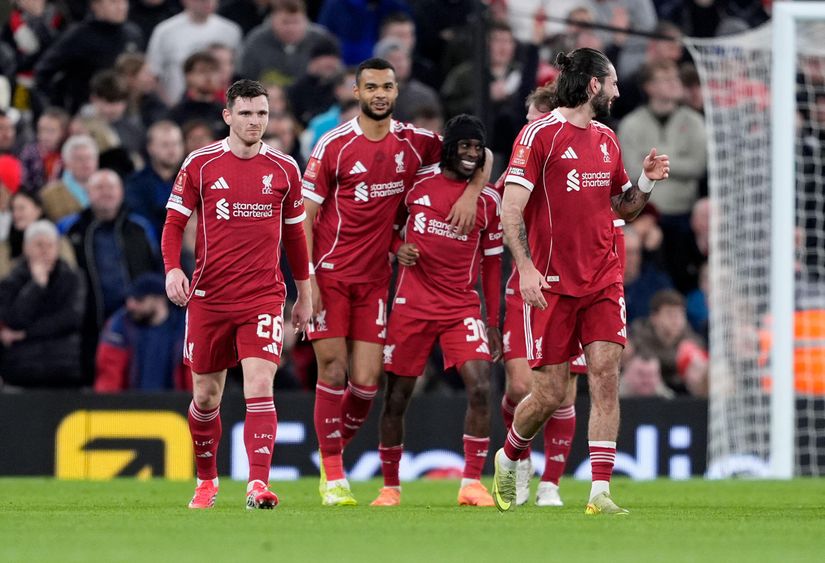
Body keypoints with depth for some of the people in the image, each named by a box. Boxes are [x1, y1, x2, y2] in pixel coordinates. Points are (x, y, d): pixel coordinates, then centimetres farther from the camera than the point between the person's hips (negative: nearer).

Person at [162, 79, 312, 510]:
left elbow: (294, 233, 15)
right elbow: (174, 223, 3)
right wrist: (173, 269, -14)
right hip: (208, 297, 0)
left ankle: (258, 484, -23)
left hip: (263, 297, 0)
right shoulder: (200, 165, 0)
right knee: (206, 396, 9)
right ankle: (206, 481, 29)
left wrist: (304, 294, 16)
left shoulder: (284, 169, 5)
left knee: (260, 386, -17)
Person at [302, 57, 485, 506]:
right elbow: (306, 216, -4)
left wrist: (471, 192, -5)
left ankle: (336, 450, 22)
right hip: (330, 275, -3)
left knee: (366, 382, -2)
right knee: (333, 372, -6)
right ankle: (332, 477, 4)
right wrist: (306, 279, -12)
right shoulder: (334, 145, -5)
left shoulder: (413, 143, 4)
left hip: (375, 279, 3)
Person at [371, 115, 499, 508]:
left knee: (480, 387, -18)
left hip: (463, 308, 0)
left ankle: (471, 483, -12)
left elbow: (491, 263, 10)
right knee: (396, 397, 3)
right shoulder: (417, 186, 2)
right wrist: (398, 248, -6)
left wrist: (493, 321, 8)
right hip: (412, 305, 0)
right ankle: (390, 487, 17)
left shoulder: (488, 200, 5)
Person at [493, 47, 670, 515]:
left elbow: (623, 209, 24)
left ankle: (601, 491, -10)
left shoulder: (606, 140, 14)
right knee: (552, 393, -1)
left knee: (606, 375, -9)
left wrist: (647, 182, 4)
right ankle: (510, 458, 29)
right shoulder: (540, 135, -7)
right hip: (552, 284, -5)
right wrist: (526, 268, -20)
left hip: (604, 280, 5)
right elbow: (510, 209, -11)